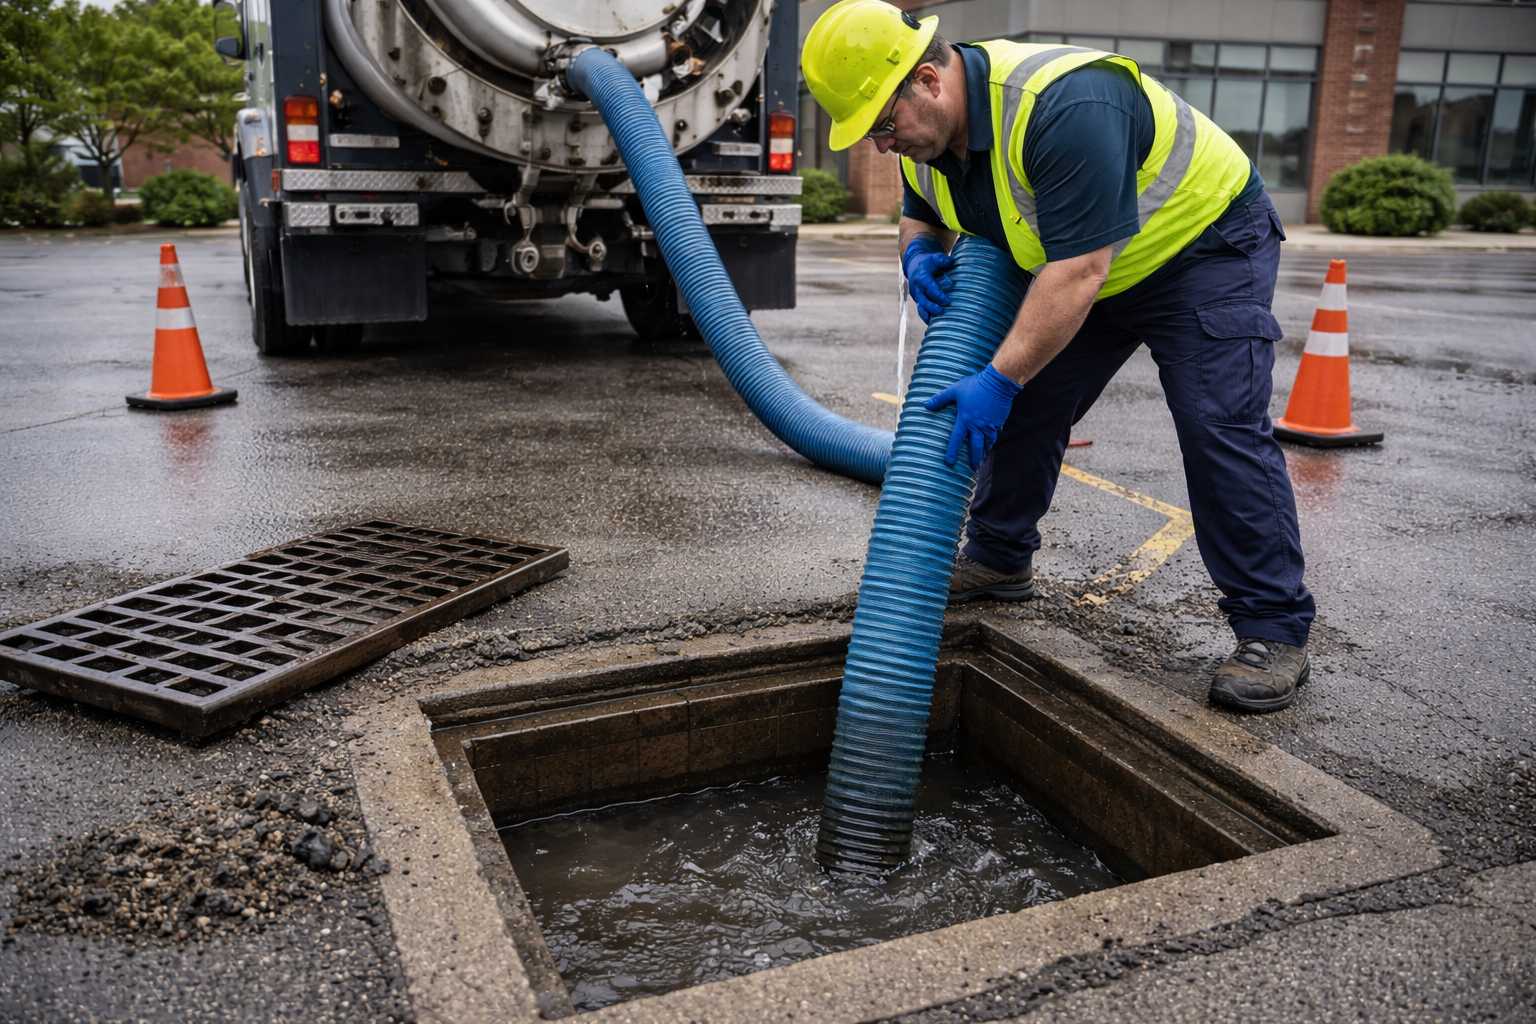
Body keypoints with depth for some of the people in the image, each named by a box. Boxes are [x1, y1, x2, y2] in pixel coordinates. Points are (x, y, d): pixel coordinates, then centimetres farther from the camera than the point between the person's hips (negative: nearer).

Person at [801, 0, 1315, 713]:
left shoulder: (1062, 106, -36)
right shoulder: (926, 133, -8)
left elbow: (1080, 267, -38)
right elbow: (920, 214, 11)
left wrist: (999, 379, -39)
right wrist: (919, 251, -14)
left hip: (1204, 244, -8)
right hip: (1080, 265, 8)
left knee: (1221, 428, -18)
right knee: (1025, 405, 5)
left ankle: (1274, 632, -10)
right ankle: (997, 561, 22)